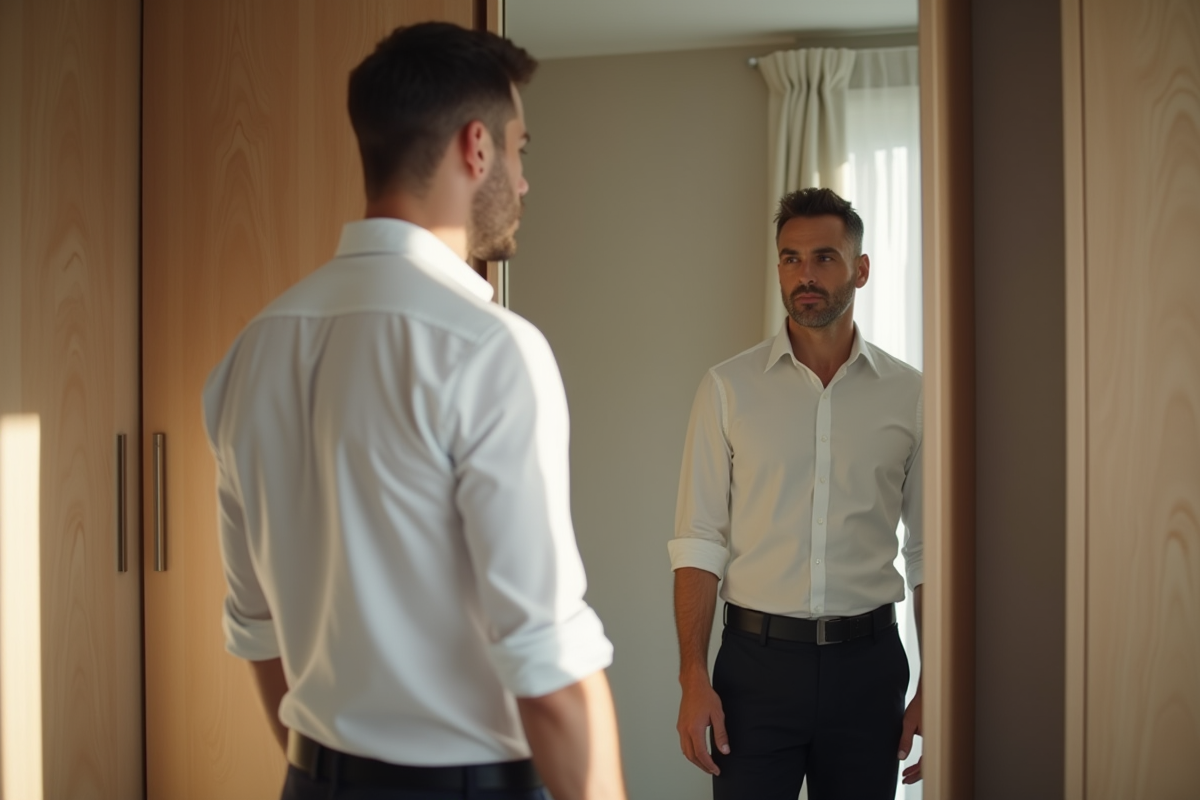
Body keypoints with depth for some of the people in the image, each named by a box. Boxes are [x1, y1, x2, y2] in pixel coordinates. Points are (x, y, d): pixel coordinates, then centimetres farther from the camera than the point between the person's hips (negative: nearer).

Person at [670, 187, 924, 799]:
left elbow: (927, 553, 6)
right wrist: (693, 678, -9)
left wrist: (932, 689, 2)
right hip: (757, 659, -1)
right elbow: (698, 545, -2)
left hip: (867, 662, 1)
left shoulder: (909, 393, 3)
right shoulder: (728, 387, 1)